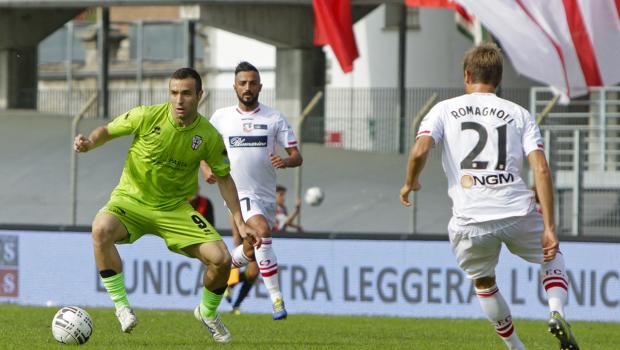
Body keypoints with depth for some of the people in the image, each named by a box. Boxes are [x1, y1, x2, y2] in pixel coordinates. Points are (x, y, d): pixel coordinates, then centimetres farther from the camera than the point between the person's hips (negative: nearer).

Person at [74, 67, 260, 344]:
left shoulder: (209, 137, -8)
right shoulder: (147, 117, -14)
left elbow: (224, 178, 6)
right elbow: (107, 131, 1)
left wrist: (240, 223, 3)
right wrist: (88, 142, -22)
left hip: (176, 208, 2)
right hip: (132, 200, -2)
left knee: (221, 259, -14)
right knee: (101, 229, -36)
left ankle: (207, 313, 19)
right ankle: (121, 305, -23)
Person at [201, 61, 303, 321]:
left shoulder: (274, 118, 2)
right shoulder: (221, 117, 3)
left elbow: (297, 156, 1)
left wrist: (285, 161, -22)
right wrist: (205, 168, -5)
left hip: (266, 194, 3)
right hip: (238, 192, -3)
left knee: (251, 252, 11)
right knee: (262, 231, -28)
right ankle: (276, 297, -25)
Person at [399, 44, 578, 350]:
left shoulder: (444, 110, 10)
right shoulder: (519, 115, 11)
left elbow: (419, 151, -8)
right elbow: (541, 169, 0)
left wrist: (410, 183, 13)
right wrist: (548, 229, 0)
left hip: (469, 221, 0)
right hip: (517, 214, 0)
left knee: (483, 283, 28)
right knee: (551, 255, 29)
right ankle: (556, 311, 4)